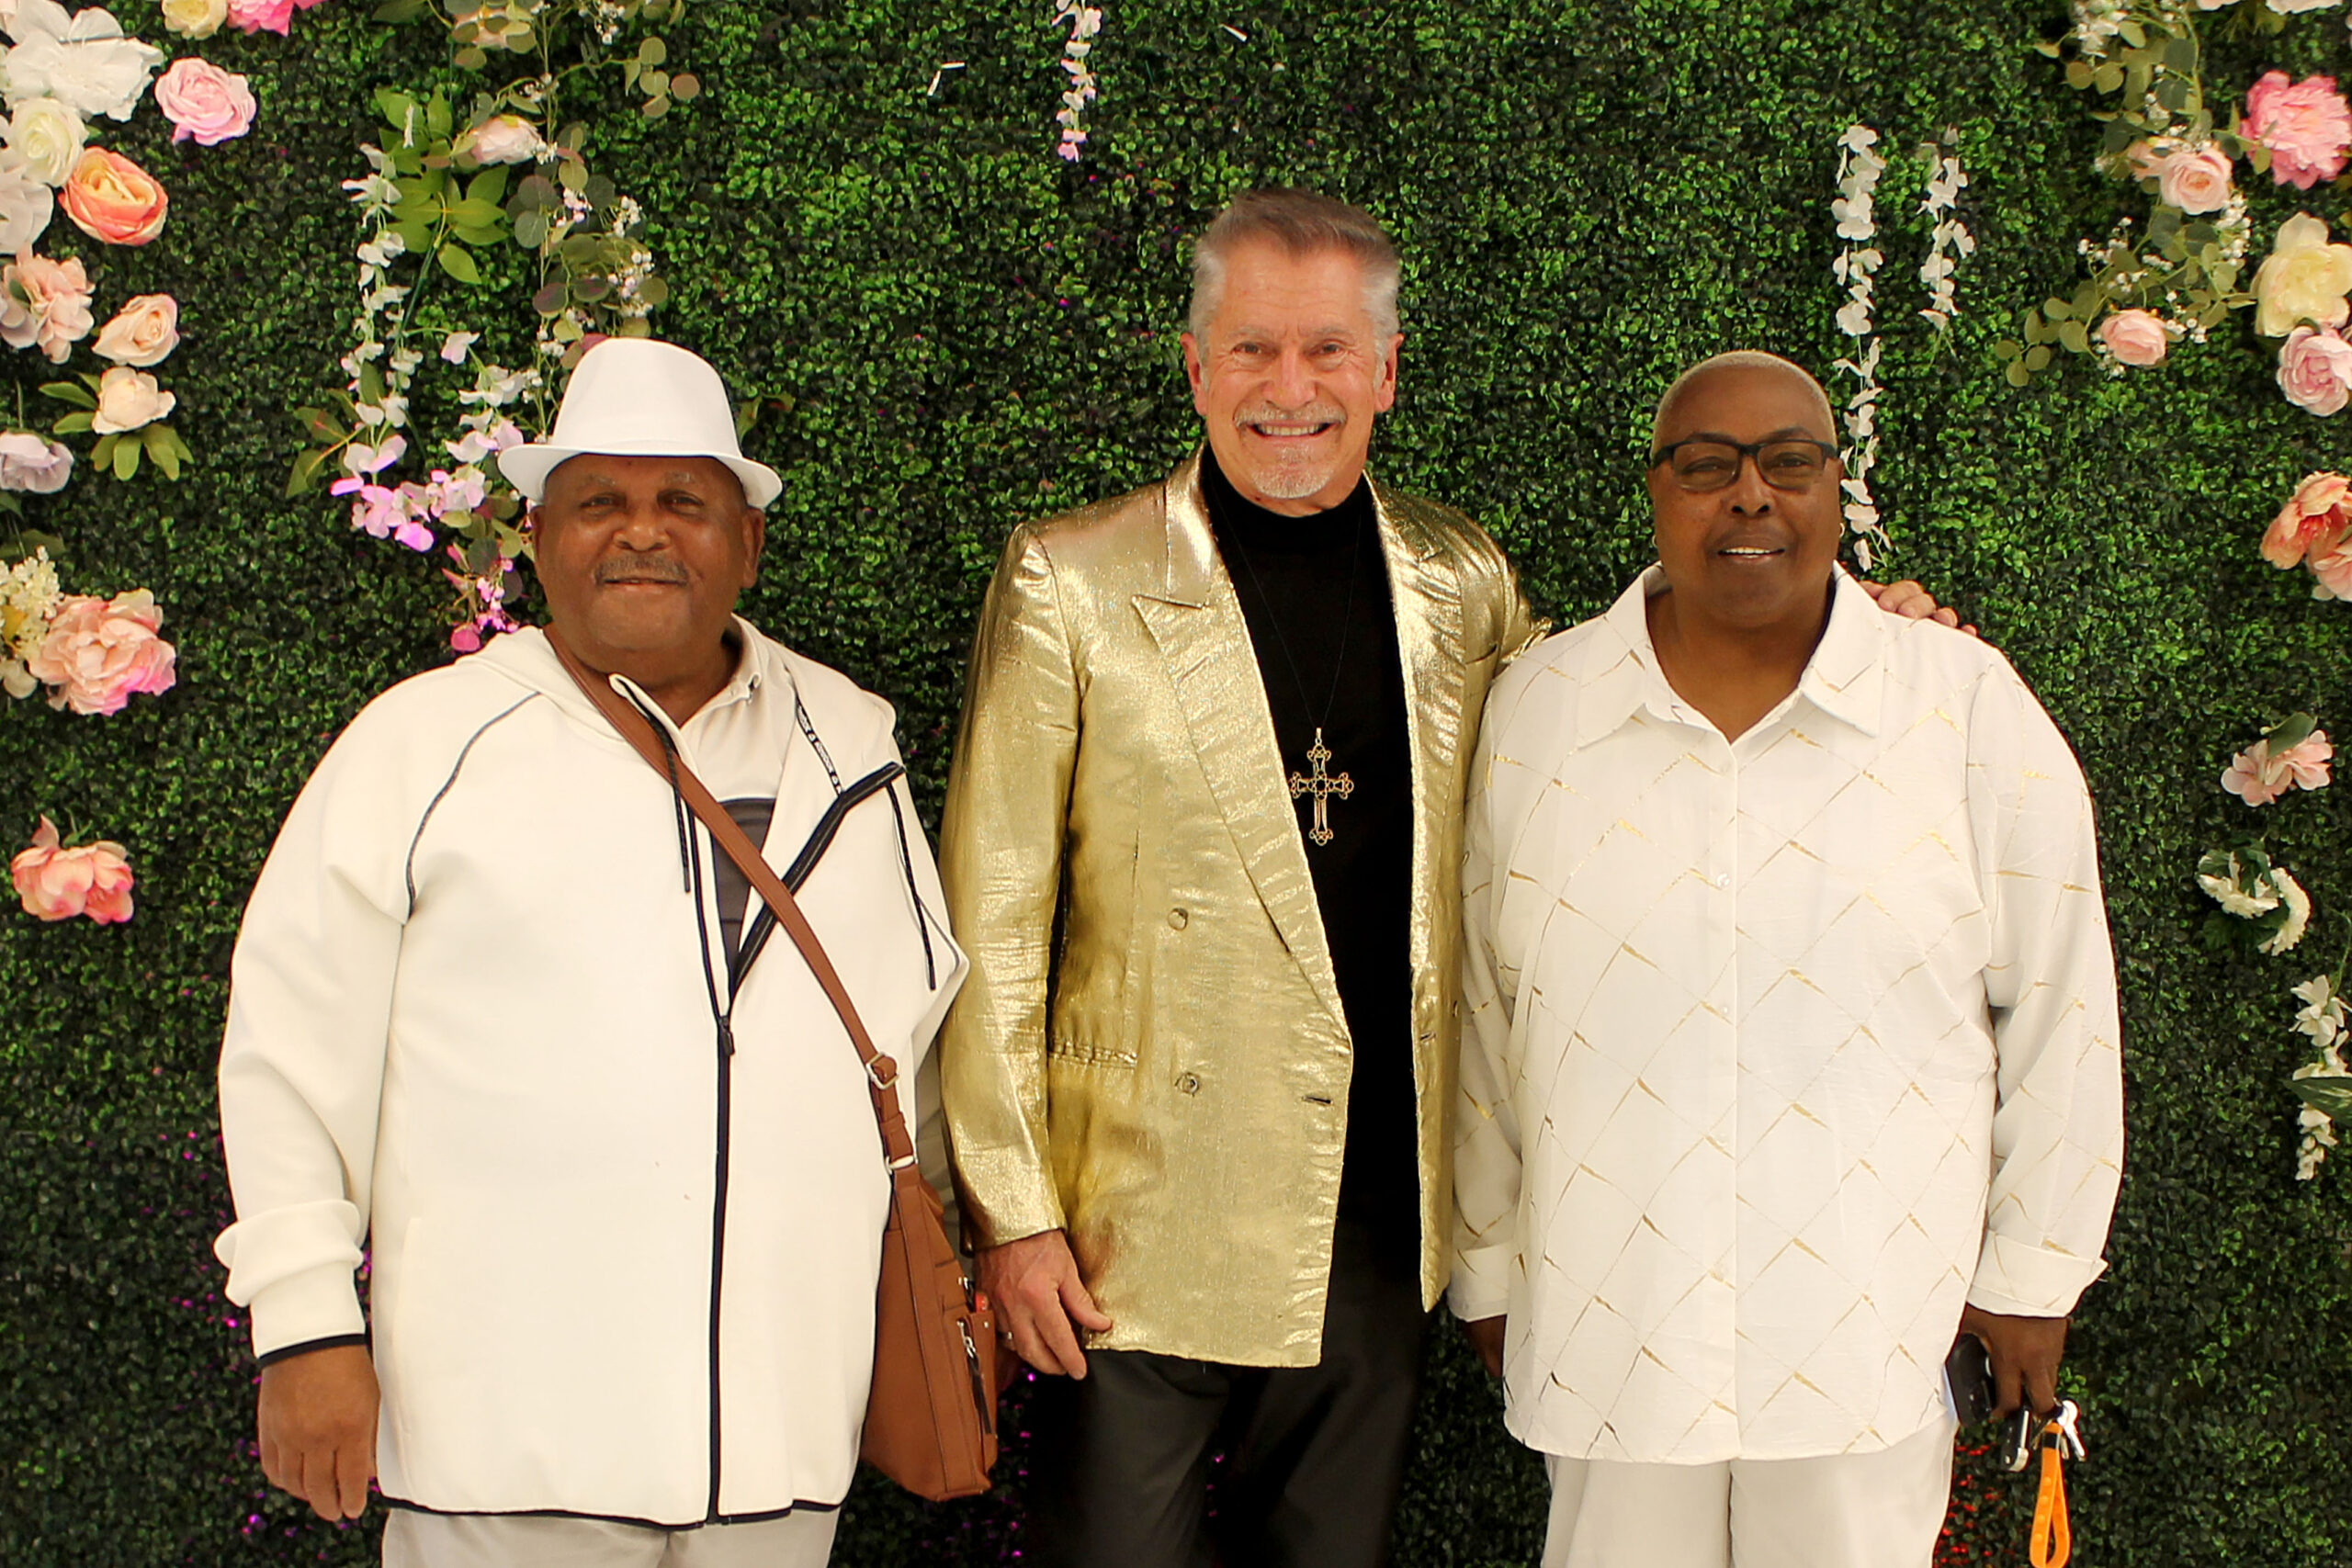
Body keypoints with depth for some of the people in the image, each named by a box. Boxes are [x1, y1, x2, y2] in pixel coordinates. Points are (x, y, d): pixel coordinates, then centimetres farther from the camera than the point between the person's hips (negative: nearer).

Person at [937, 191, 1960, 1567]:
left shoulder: (1464, 583, 6)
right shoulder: (1070, 584, -6)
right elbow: (993, 920, -5)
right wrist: (1012, 1209, -8)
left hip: (1381, 1233, 4)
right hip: (1146, 1232, -3)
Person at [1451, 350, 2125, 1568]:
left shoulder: (1970, 707, -3)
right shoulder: (1534, 711, 1)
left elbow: (2055, 1010, 3)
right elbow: (1481, 1009, 8)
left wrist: (2033, 1271, 5)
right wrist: (1489, 1262, 12)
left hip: (1874, 1329, -1)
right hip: (1610, 1317, 1)